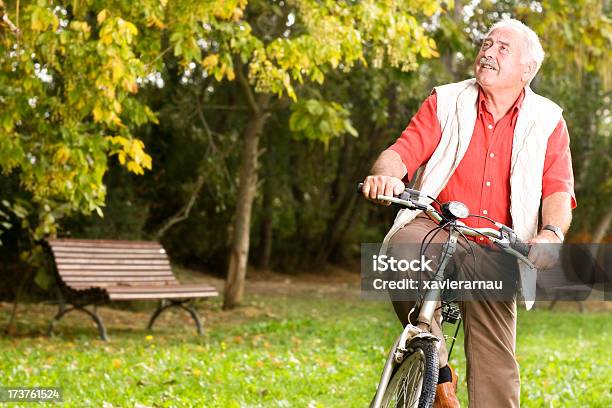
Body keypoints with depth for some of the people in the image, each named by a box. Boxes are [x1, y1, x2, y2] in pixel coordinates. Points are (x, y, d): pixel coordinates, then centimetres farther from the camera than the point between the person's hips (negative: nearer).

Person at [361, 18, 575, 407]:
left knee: (496, 368, -5)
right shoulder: (445, 102, 6)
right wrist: (385, 174, -30)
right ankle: (438, 370, -22)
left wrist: (552, 233, -26)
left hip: (493, 258, 1)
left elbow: (558, 190, -4)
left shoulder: (547, 121, 6)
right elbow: (402, 153, -6)